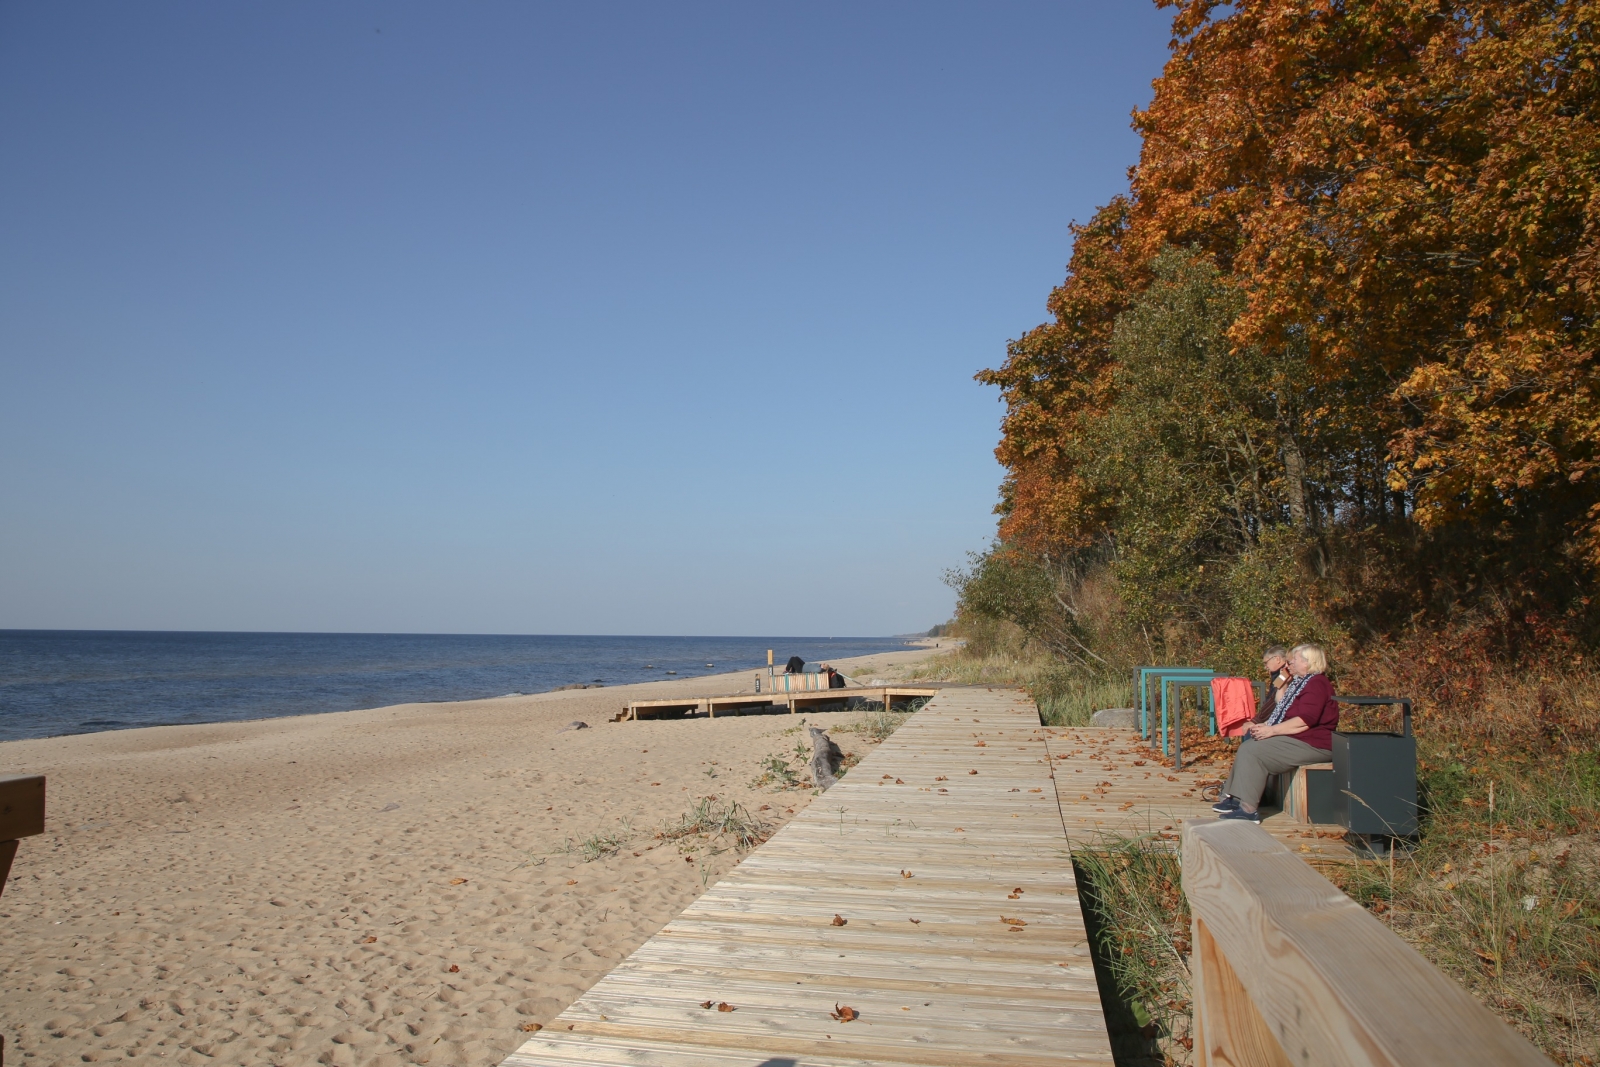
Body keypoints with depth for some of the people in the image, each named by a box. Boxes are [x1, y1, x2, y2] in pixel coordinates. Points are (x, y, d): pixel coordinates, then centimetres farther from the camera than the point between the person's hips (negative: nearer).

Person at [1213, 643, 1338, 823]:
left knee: (1253, 750, -22)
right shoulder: (1301, 683, 21)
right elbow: (1285, 715, 20)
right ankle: (1234, 799, 1)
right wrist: (1264, 726, 3)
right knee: (1248, 746, 3)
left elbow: (1305, 721, -24)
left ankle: (1248, 809, -22)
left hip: (1311, 744, -11)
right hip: (1294, 739, 11)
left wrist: (1271, 730, -23)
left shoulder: (1317, 684, -13)